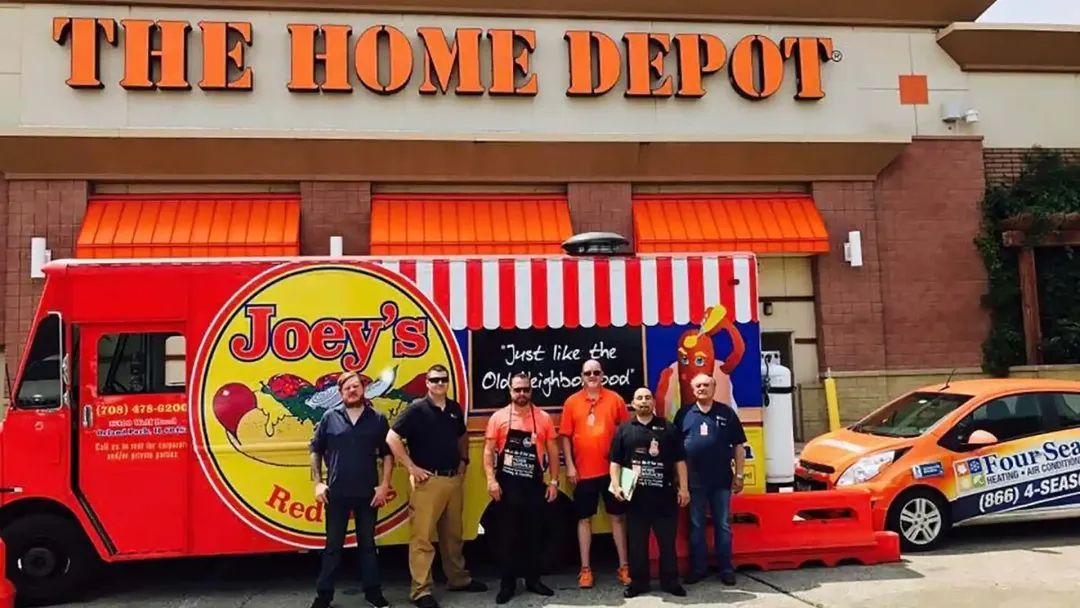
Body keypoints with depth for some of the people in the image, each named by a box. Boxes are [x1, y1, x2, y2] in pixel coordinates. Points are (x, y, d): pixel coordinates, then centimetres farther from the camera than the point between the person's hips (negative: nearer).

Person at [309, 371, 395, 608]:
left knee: (367, 544, 12)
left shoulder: (378, 419, 1)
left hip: (368, 493, 1)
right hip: (337, 493, 0)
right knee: (333, 545, 8)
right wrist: (318, 482, -2)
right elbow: (316, 451, 5)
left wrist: (384, 485, -4)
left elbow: (387, 454, 3)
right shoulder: (330, 418, 0)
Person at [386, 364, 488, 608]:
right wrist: (411, 467, -14)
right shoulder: (417, 409, -9)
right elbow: (392, 438, -12)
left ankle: (458, 579, 31)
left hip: (454, 479, 6)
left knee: (453, 534, 18)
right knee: (422, 536, -5)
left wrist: (464, 460, 14)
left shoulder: (455, 409, 9)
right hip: (428, 480, -6)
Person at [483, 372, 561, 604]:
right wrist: (491, 480, -12)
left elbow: (552, 451, 5)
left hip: (534, 485, 2)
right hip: (506, 485, -1)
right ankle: (508, 583, 15)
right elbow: (489, 450, -2)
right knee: (507, 535, 5)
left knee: (534, 534, 10)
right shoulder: (498, 417, -2)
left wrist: (553, 481, 2)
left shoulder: (543, 418, 1)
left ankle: (533, 579, 24)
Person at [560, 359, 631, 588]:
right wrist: (570, 466, -5)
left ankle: (623, 566, 19)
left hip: (612, 469, 0)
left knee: (617, 517, 9)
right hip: (584, 471, 0)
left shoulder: (614, 399, 0)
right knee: (584, 519, 7)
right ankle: (585, 569, 16)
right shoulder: (571, 402, 0)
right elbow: (566, 436, 1)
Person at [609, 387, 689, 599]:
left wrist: (683, 487, 0)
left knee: (667, 540, 7)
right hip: (635, 495, 0)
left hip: (664, 494, 0)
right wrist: (616, 486, -8)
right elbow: (615, 462, 4)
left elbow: (679, 461, 6)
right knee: (636, 541, 7)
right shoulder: (624, 430, 6)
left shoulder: (668, 428, 7)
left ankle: (670, 581, 19)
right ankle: (638, 582, 19)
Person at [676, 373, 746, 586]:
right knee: (696, 525, 8)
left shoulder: (727, 413, 2)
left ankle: (726, 568, 17)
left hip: (721, 479, 0)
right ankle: (698, 568, 18)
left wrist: (738, 475, 1)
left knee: (723, 525, 7)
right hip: (694, 479, 1)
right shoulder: (684, 414, 3)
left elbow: (738, 446, 5)